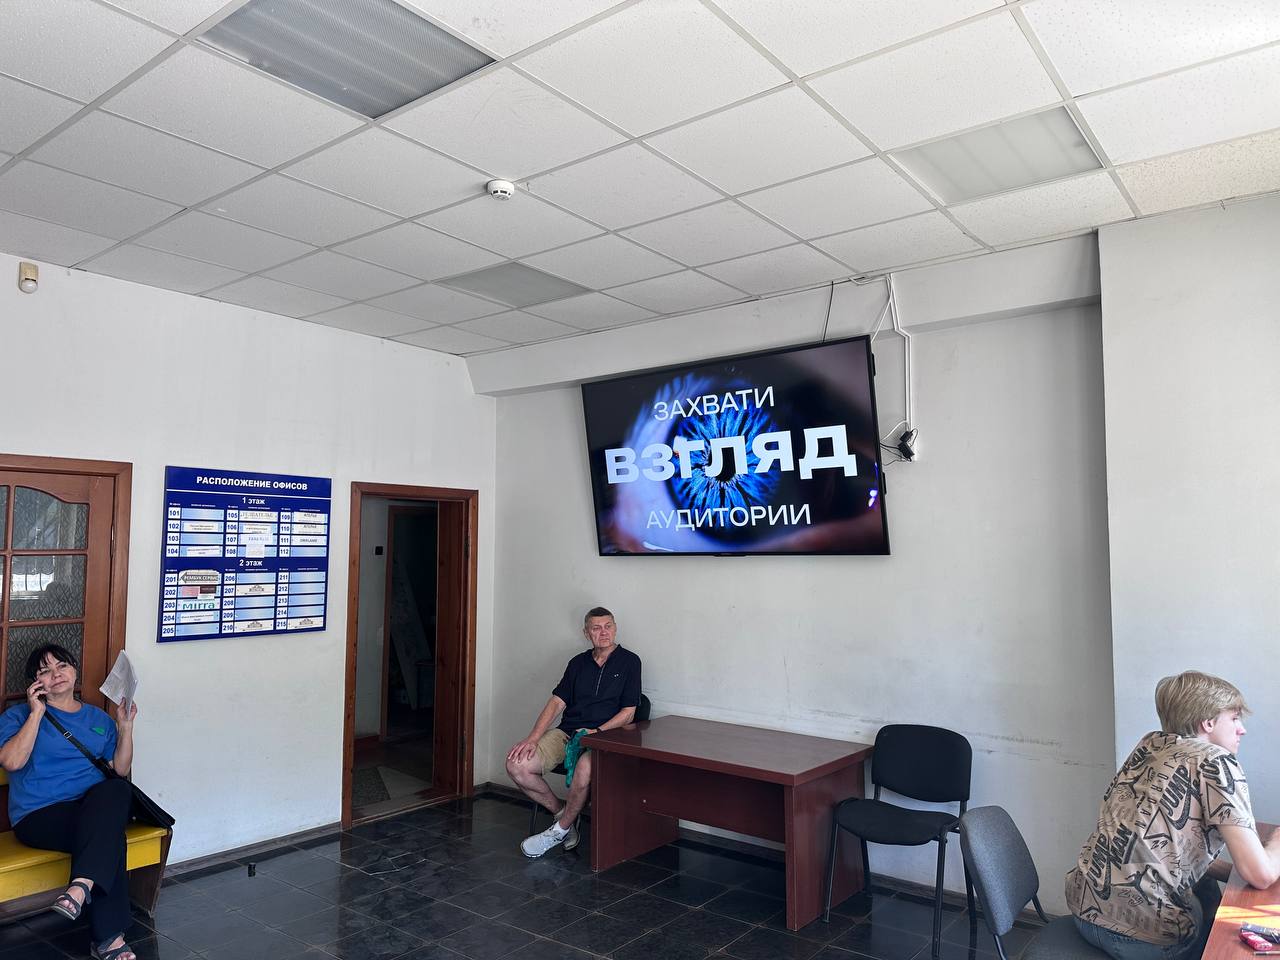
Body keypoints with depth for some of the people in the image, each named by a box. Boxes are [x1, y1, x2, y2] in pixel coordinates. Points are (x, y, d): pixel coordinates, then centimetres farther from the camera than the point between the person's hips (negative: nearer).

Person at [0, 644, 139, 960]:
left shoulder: (99, 718, 21)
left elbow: (120, 768, 15)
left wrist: (126, 726, 2)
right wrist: (37, 712, -7)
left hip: (95, 809, 3)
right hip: (40, 816, -3)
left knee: (116, 789, -35)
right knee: (108, 835, -33)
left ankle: (81, 887, -43)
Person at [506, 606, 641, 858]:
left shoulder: (629, 662, 2)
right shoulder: (579, 663, 15)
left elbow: (627, 713, -1)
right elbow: (557, 703, 8)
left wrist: (596, 732, -14)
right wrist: (533, 738, -6)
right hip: (566, 732, 5)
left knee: (584, 769, -39)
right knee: (517, 764, -17)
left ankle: (560, 828, -10)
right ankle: (559, 811, 6)